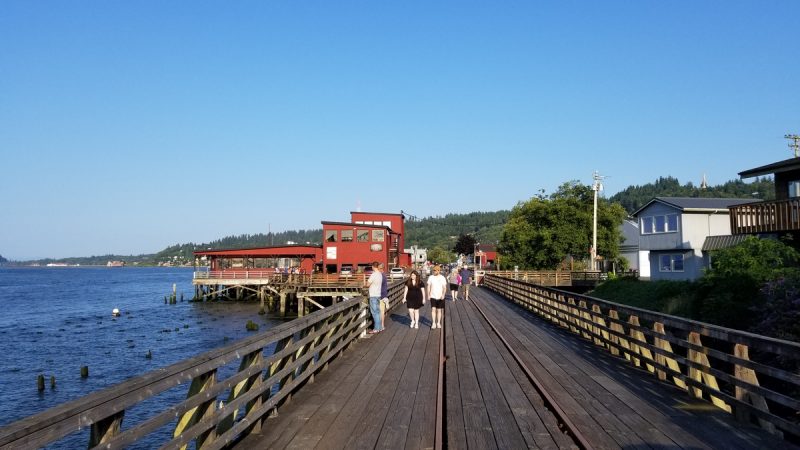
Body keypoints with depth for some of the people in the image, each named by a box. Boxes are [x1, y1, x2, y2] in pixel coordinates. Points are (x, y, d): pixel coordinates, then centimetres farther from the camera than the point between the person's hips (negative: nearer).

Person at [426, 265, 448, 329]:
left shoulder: (442, 278, -2)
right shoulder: (431, 277, 1)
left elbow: (444, 288, -3)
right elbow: (429, 286, 6)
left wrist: (443, 295, -17)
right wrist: (428, 295, 0)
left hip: (440, 297, 0)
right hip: (433, 296, 0)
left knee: (439, 310, 7)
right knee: (433, 309, -9)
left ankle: (438, 323, 18)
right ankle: (433, 323, -3)